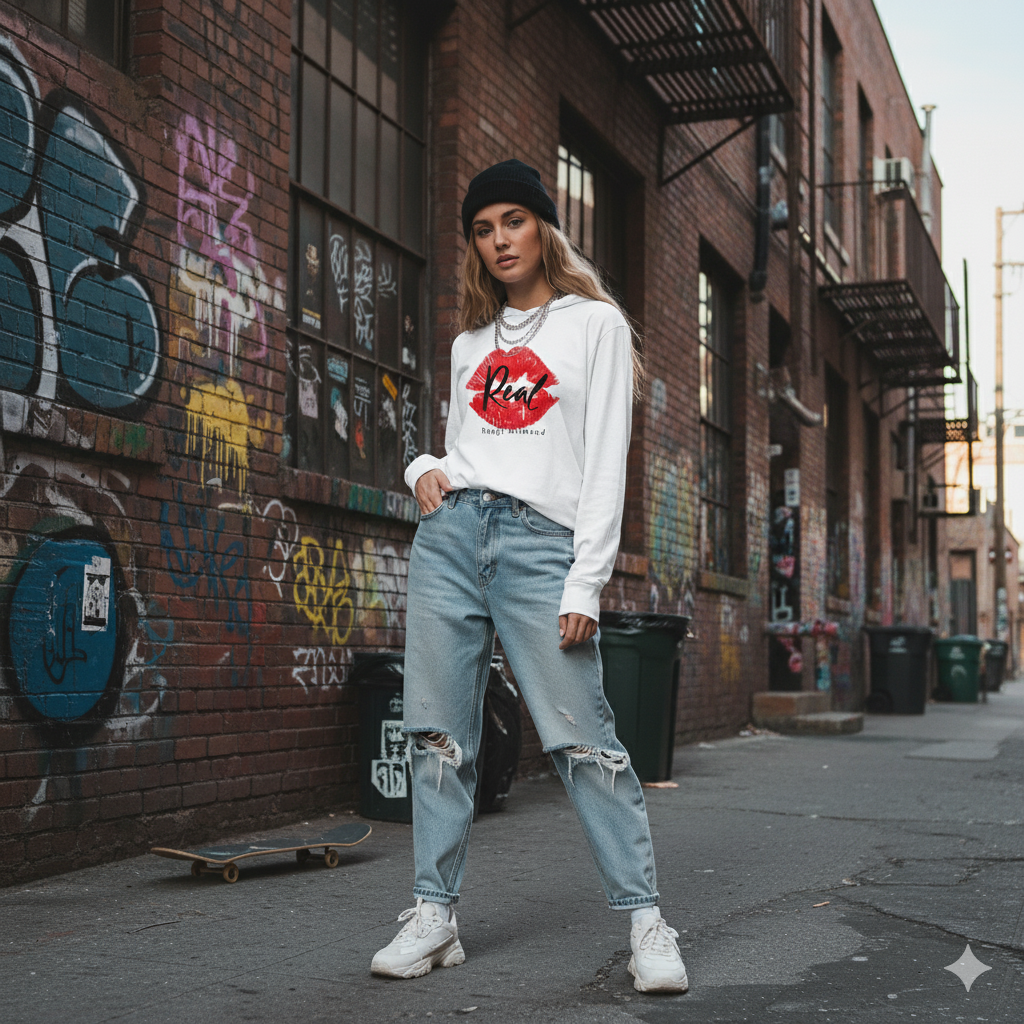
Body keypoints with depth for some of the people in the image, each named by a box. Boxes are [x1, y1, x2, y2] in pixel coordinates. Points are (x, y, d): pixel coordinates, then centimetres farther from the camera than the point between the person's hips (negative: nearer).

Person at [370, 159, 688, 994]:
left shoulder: (595, 323, 7)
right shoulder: (471, 342, 21)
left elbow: (605, 463, 0)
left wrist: (586, 586, -9)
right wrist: (424, 470, 3)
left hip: (541, 542, -5)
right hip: (452, 531, 5)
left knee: (583, 738, -10)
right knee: (440, 736, 2)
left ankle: (645, 919, -3)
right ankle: (435, 916, 8)